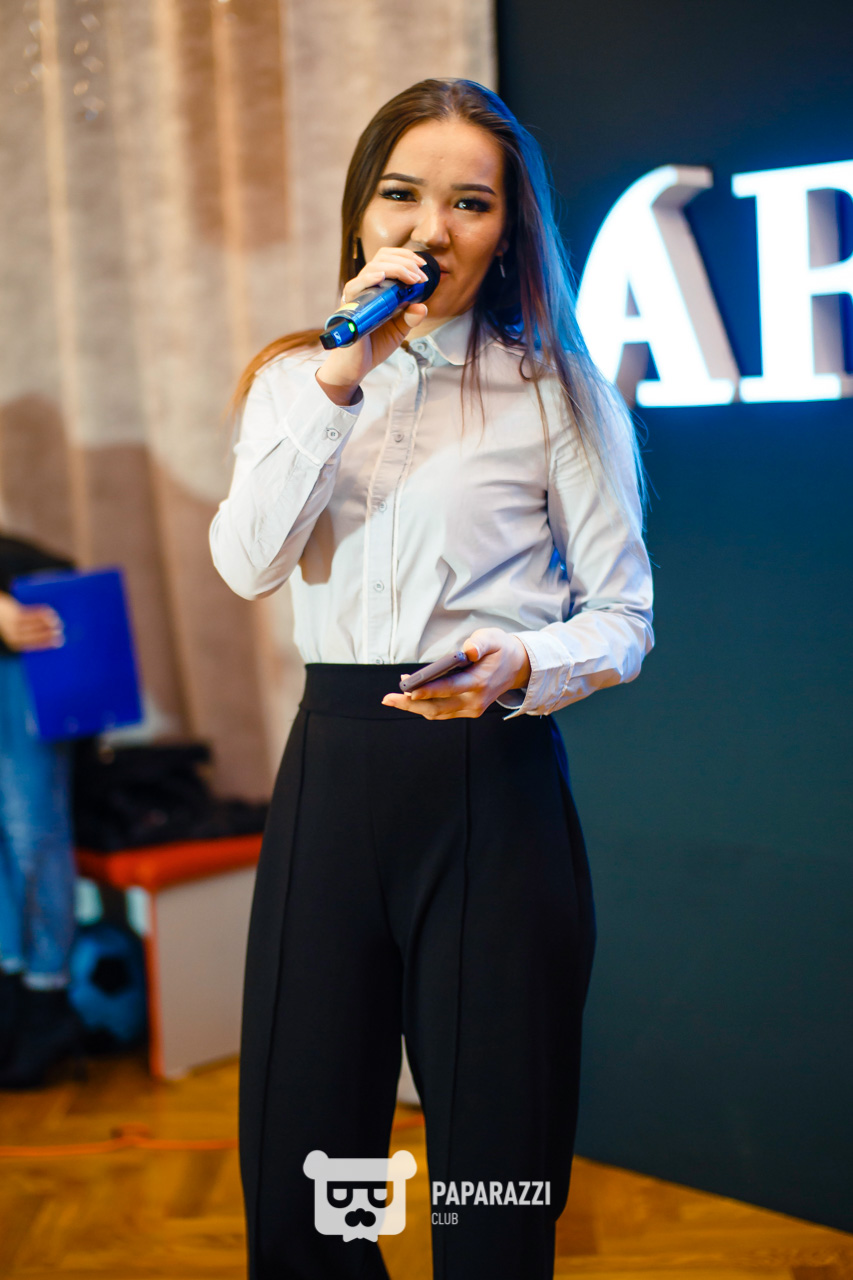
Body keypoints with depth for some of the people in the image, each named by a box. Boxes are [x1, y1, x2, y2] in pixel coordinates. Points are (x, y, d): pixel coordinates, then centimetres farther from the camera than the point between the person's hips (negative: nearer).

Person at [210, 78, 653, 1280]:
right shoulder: (293, 378, 10)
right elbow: (247, 563, -5)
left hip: (495, 784, -2)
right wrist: (340, 380, -13)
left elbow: (624, 616, 2)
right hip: (332, 773, 3)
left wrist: (524, 668, -19)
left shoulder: (554, 390, 1)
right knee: (294, 1176, 8)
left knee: (496, 1180, 4)